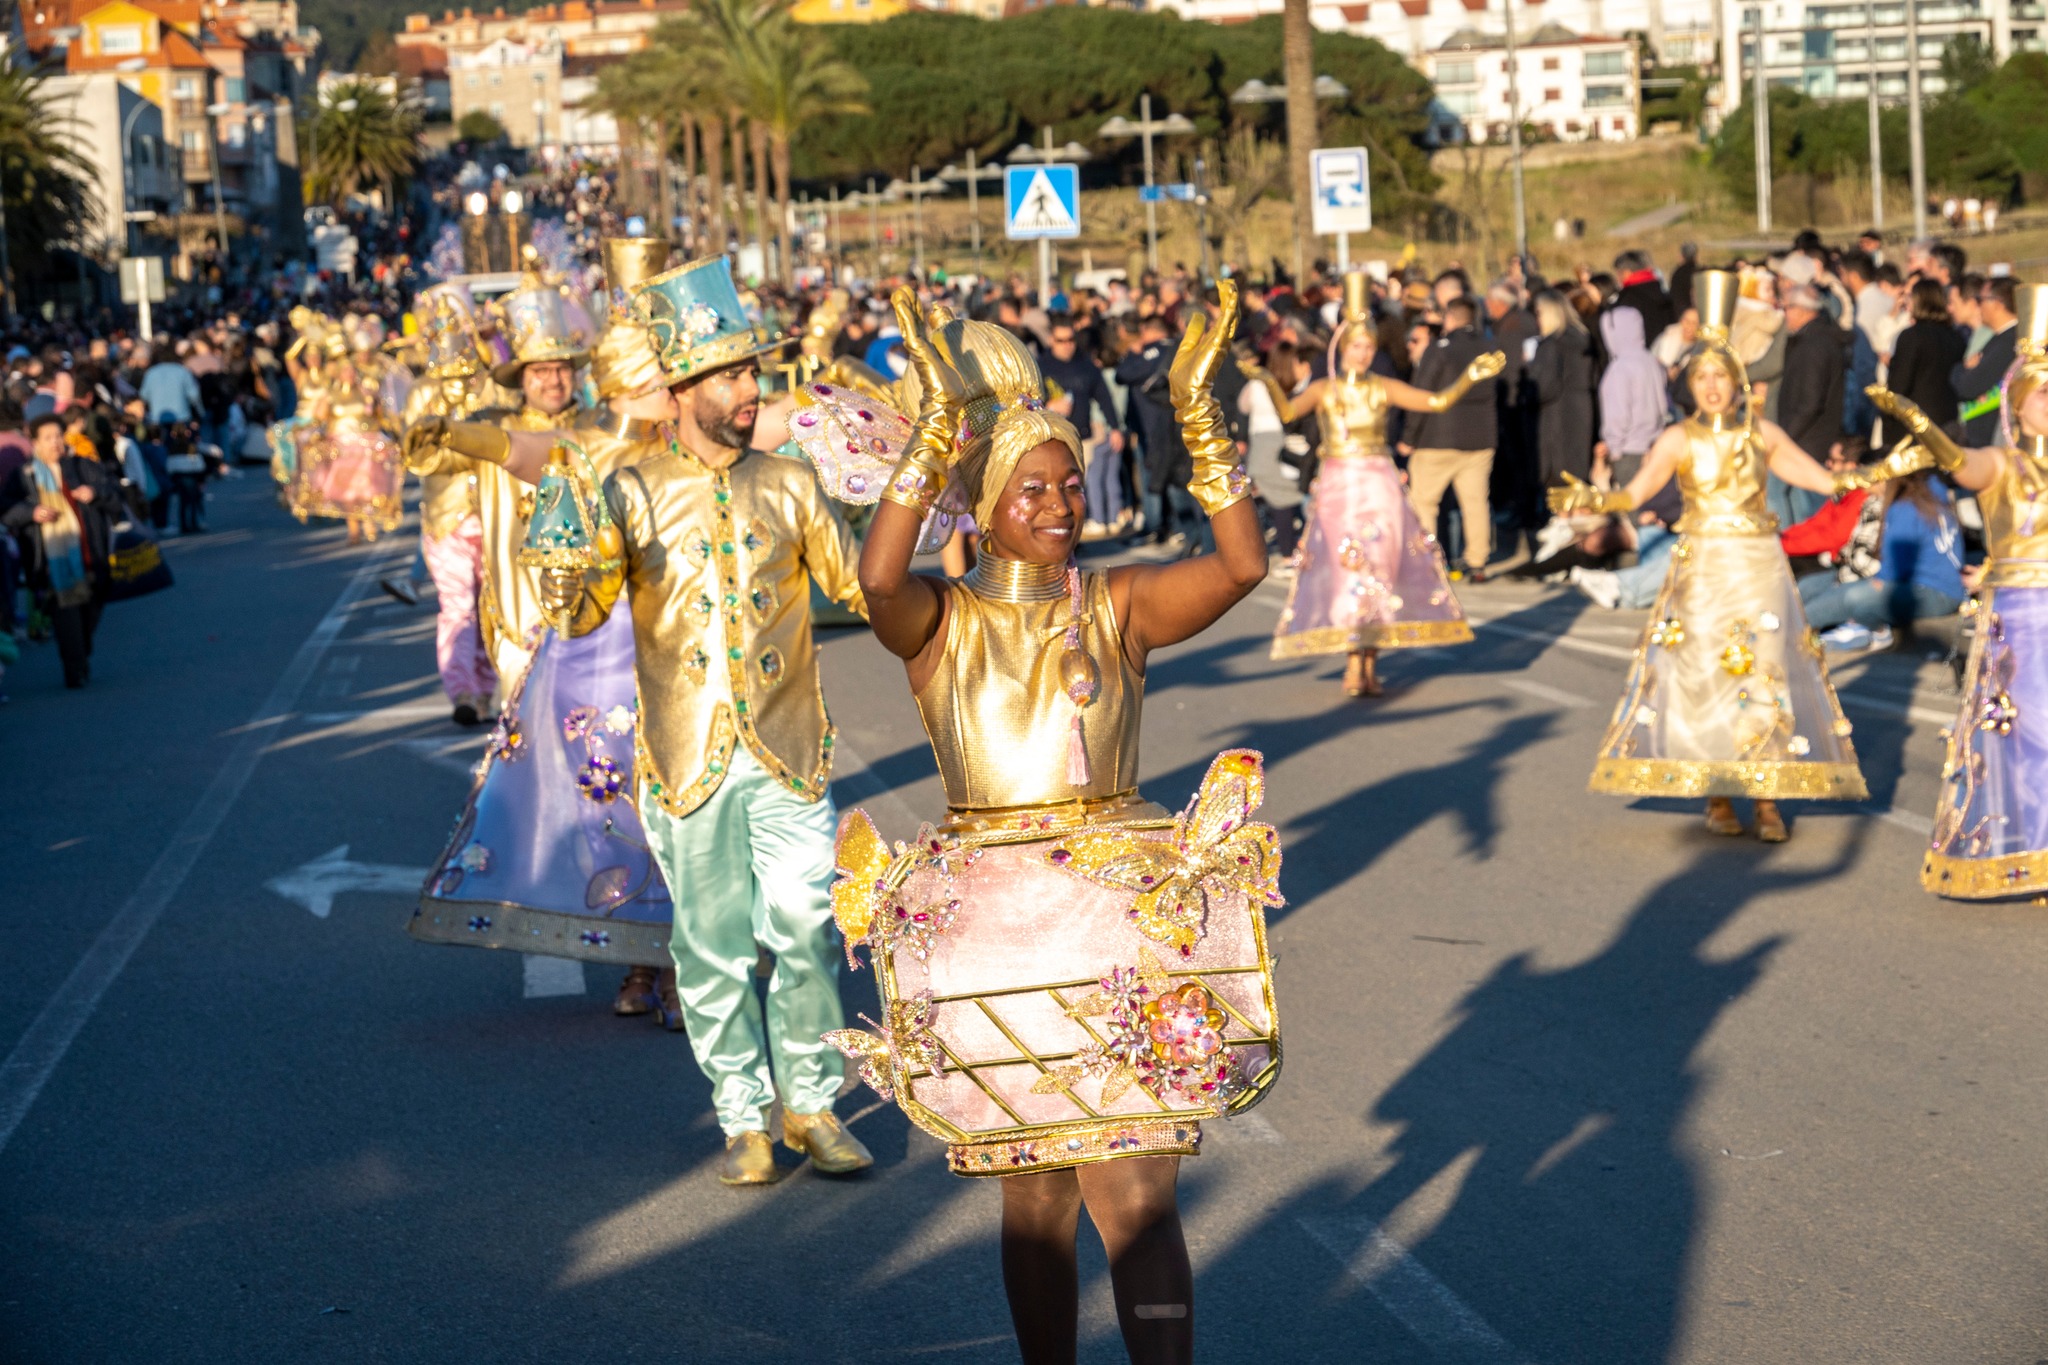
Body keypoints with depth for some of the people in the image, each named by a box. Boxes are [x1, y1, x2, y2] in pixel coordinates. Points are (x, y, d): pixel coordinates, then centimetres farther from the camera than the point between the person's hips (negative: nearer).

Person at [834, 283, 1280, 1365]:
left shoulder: (1119, 606, 1)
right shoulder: (939, 621, -2)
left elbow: (1242, 563, -14)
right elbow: (876, 577, -25)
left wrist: (1198, 414, -20)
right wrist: (938, 424, -30)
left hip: (1123, 919, 0)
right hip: (991, 929, 0)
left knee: (1135, 1193, -7)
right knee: (1035, 1195, 11)